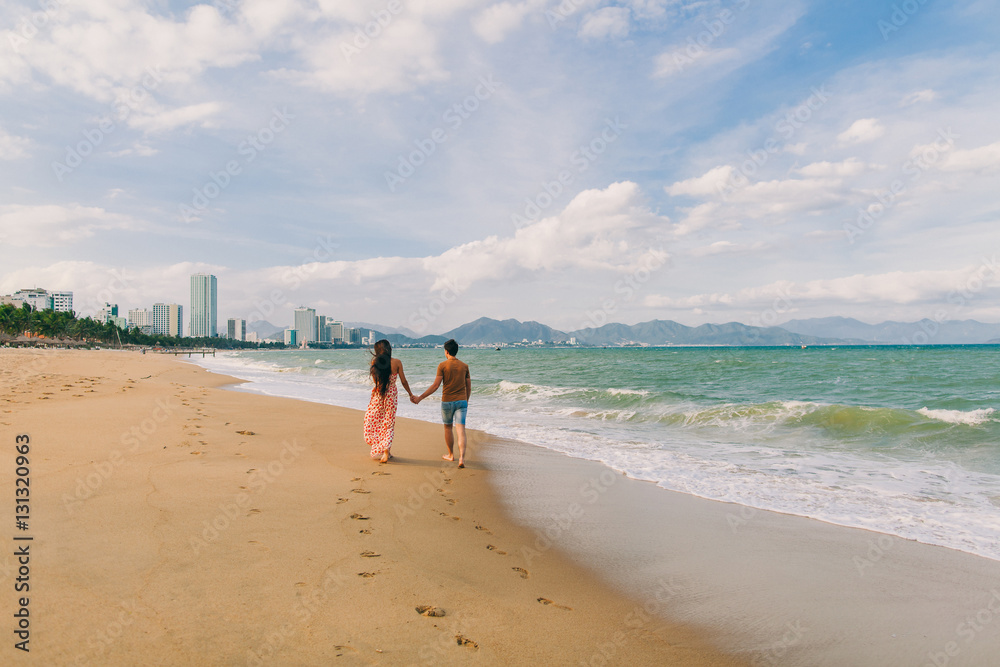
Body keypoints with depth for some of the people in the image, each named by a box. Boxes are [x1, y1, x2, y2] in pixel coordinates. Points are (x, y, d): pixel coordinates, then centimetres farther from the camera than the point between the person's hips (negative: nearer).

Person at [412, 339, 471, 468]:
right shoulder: (464, 366, 5)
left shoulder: (442, 365, -6)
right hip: (461, 401, 2)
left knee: (448, 427, 19)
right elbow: (468, 387, 10)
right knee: (460, 429, -5)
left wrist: (420, 398, -7)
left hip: (447, 401, -2)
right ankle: (461, 458, -20)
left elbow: (435, 386, -11)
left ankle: (451, 455, 31)